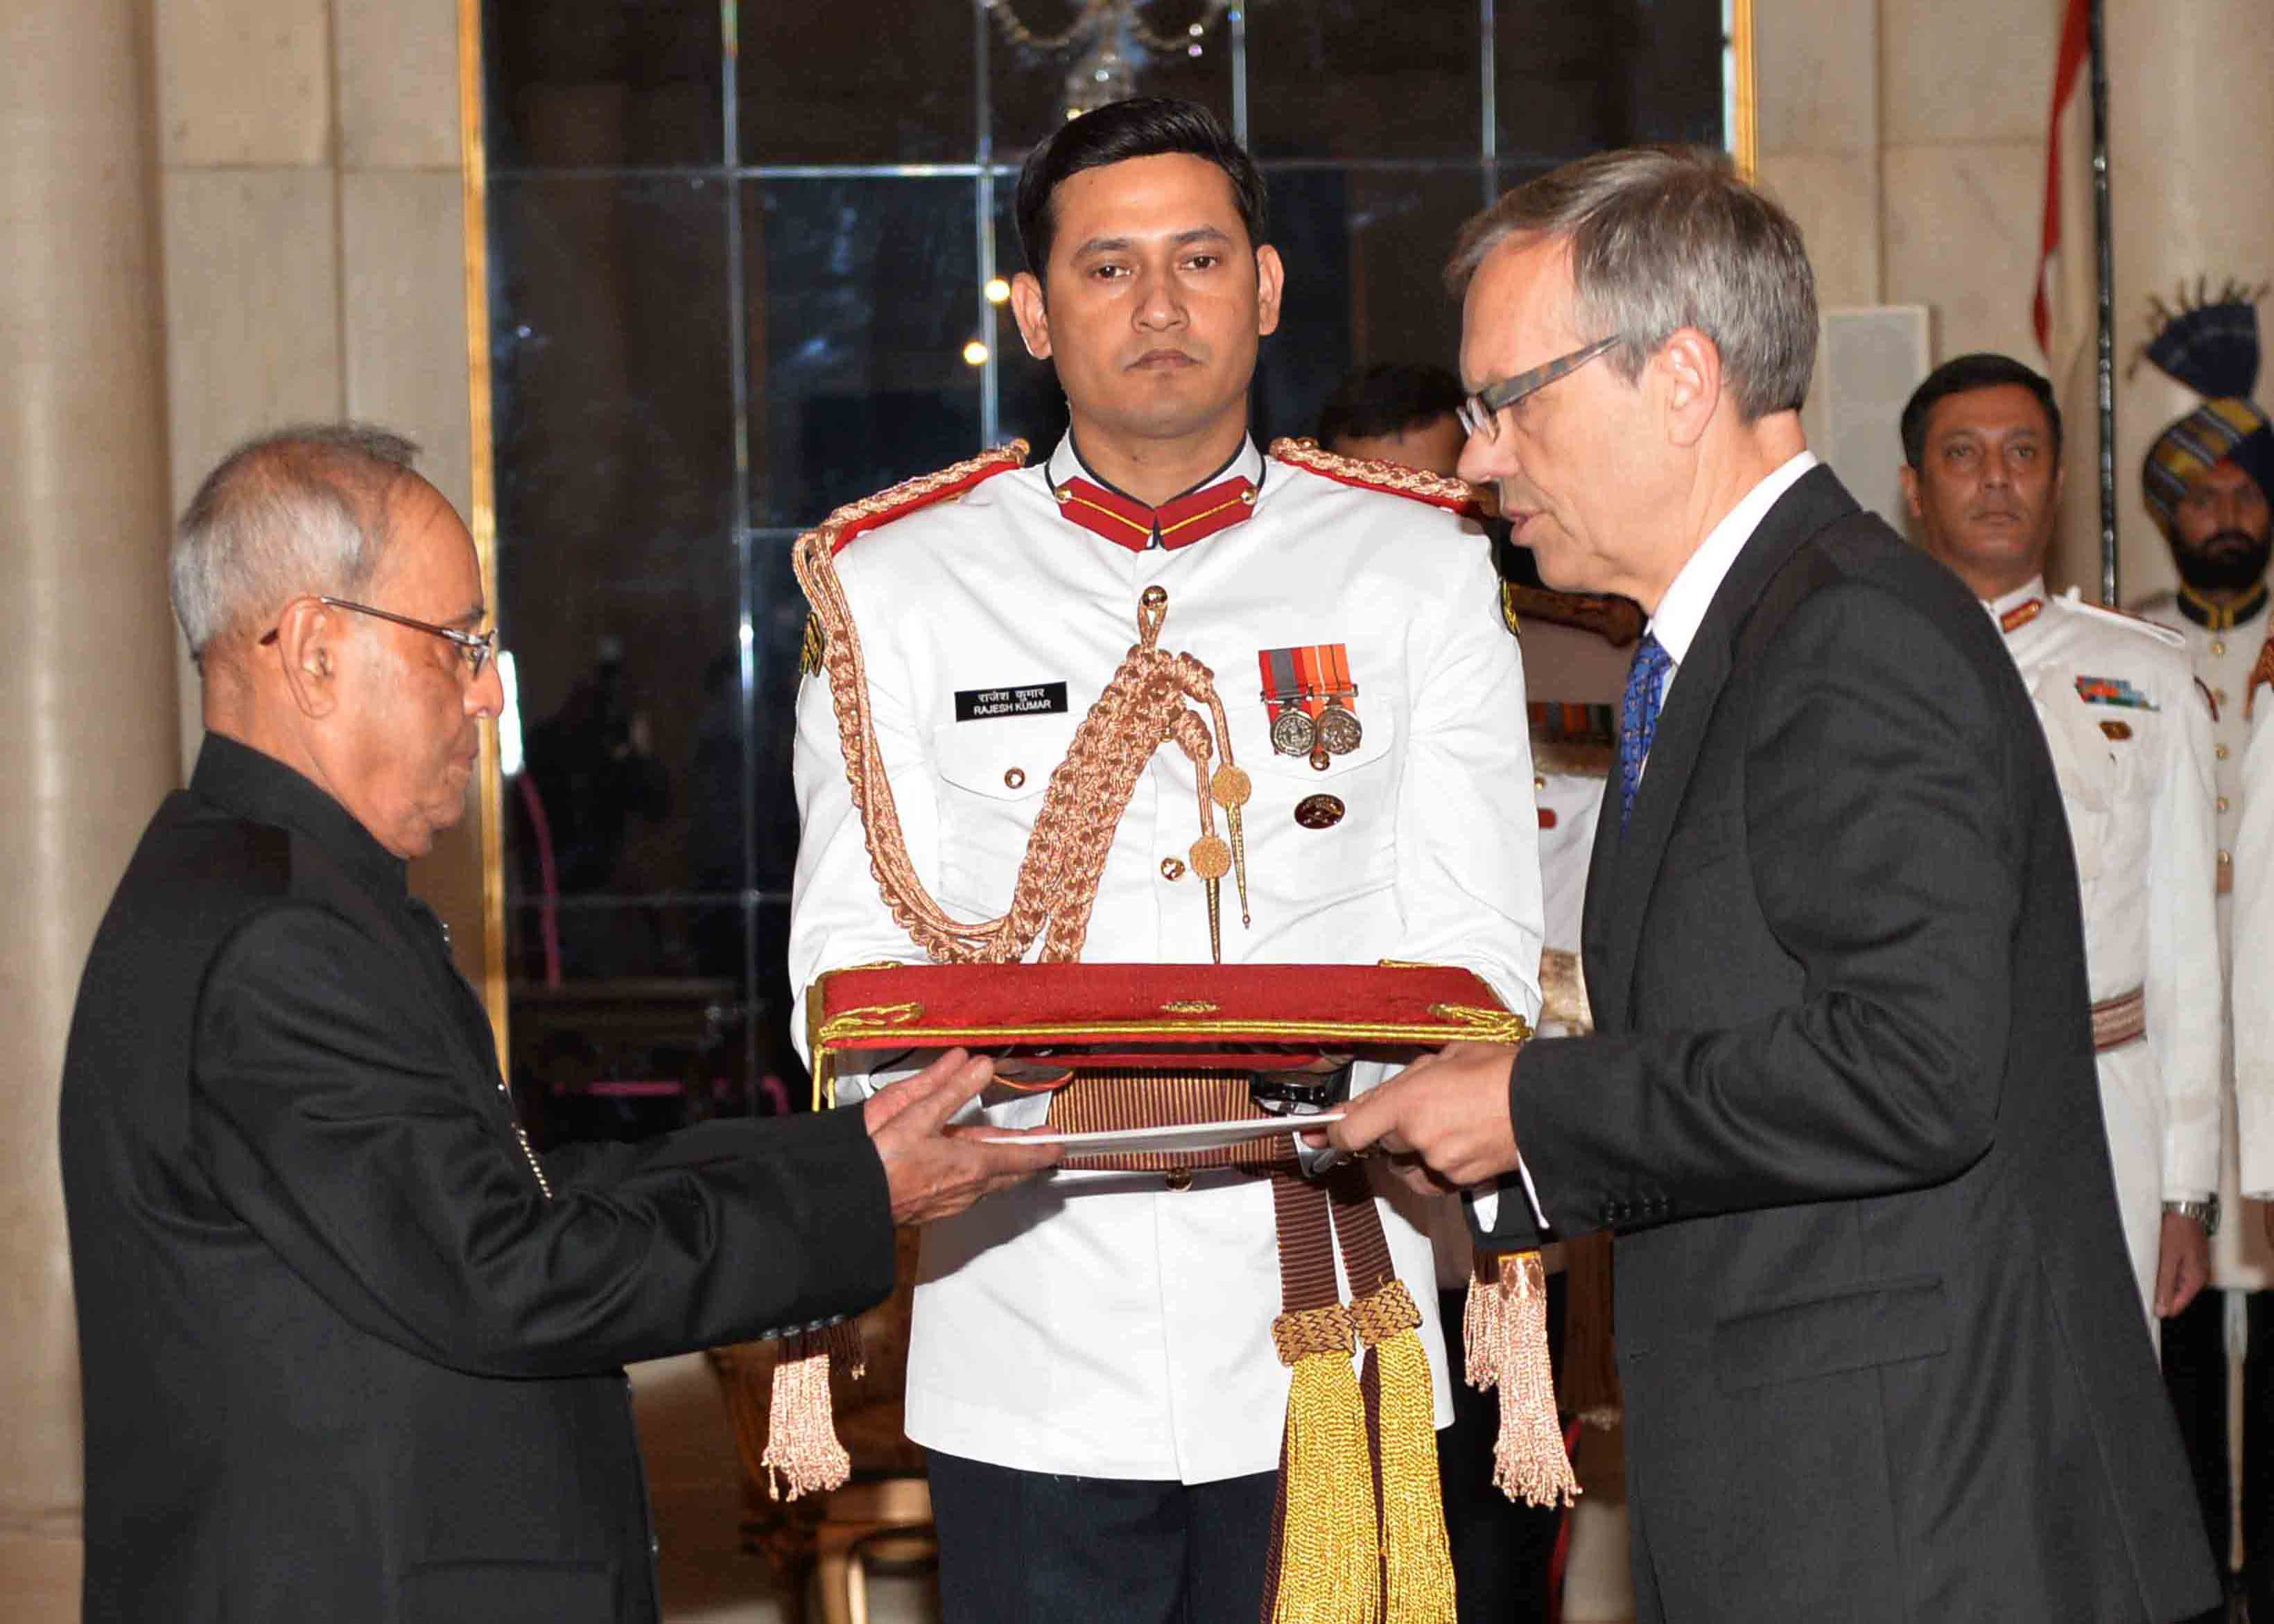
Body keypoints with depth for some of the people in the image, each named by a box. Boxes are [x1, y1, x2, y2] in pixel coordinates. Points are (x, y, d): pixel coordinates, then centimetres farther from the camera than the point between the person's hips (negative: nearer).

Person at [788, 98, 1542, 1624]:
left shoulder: (1421, 570, 8)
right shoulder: (901, 587, 8)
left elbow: (1477, 954, 4)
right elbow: (850, 959, 5)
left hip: (1328, 1348, 0)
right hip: (1033, 1359, 0)